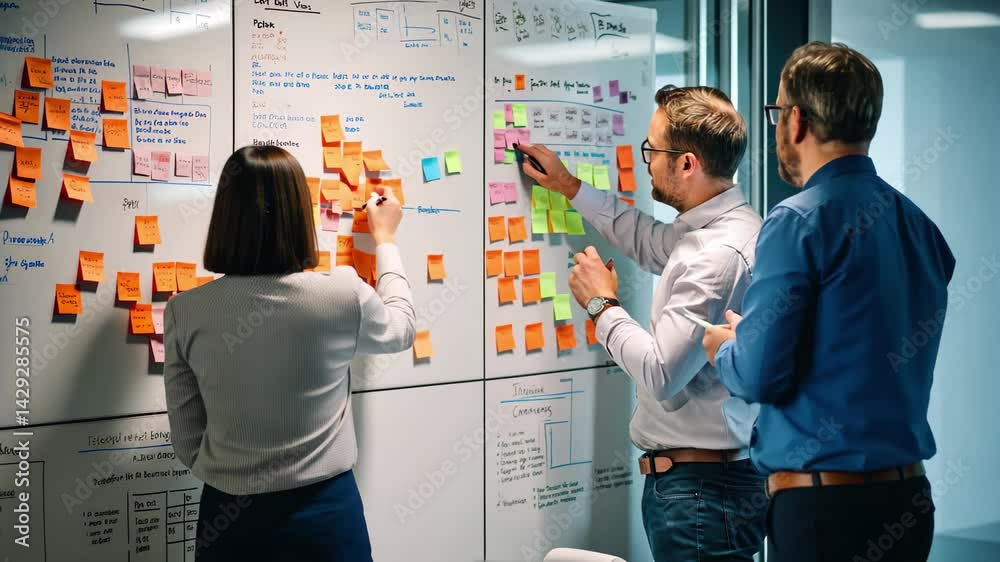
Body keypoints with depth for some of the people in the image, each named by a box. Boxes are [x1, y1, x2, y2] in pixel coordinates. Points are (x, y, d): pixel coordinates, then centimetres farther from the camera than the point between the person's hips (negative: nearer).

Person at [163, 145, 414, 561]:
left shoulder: (185, 313, -10)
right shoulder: (343, 296, -15)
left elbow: (189, 447, -2)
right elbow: (400, 329, 10)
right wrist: (385, 241, 23)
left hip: (227, 519, 2)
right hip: (323, 513, -1)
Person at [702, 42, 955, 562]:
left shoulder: (800, 221, -15)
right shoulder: (919, 224, 7)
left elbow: (759, 376, -17)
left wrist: (724, 350, 6)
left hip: (823, 505, -7)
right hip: (909, 497, 7)